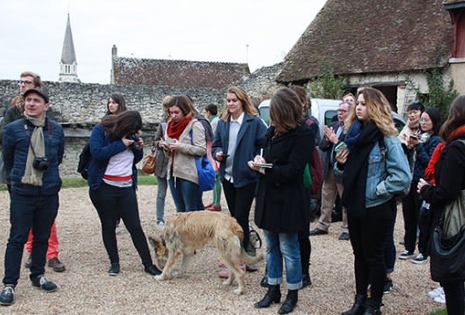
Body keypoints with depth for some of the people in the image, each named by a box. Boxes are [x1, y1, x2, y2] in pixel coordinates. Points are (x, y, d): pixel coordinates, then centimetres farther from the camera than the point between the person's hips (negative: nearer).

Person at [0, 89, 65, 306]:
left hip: (49, 193, 3)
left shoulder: (56, 129, 4)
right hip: (22, 193, -2)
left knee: (42, 237, 14)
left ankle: (38, 276, 29)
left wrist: (48, 168, 11)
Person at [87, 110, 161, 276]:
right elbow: (97, 152, -22)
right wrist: (121, 144, -19)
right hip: (104, 187, -3)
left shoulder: (130, 135, 8)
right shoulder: (100, 130, -7)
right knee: (108, 226, 8)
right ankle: (114, 263, 22)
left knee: (135, 227, 3)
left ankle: (148, 264, 8)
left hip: (127, 187, 4)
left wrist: (139, 149, -2)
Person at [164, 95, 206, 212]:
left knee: (190, 211, 0)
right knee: (180, 211, 14)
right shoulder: (171, 126, 16)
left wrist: (180, 146, -19)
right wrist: (167, 149, 0)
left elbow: (202, 150, -15)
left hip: (189, 175, -7)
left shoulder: (195, 125, -7)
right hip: (173, 173, 7)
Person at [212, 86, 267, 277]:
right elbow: (215, 145, 13)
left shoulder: (254, 122, -8)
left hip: (246, 177, -5)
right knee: (234, 217, 14)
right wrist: (217, 153, -7)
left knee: (241, 218, -4)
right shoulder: (222, 123, 8)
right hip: (227, 176, 6)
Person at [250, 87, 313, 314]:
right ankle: (273, 290, 29)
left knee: (288, 249, 4)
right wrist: (260, 161, -4)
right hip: (268, 195, 7)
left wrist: (264, 169, -16)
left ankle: (292, 295, 21)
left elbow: (293, 170, -18)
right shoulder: (273, 130, 7)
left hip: (287, 200, -7)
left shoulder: (303, 134, -14)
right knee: (271, 247, 16)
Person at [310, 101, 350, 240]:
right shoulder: (332, 126, 10)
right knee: (326, 199, 15)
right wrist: (327, 140, -12)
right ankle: (323, 226, 27)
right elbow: (322, 146, 7)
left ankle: (347, 229, 16)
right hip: (329, 169, 7)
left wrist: (335, 140, -22)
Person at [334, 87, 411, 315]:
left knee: (374, 257, 6)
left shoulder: (387, 138, -14)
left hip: (376, 208, -6)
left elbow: (403, 176, -19)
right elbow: (344, 175, 15)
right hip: (354, 206, 6)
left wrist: (378, 190, -16)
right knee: (359, 254, 16)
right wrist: (340, 165, -5)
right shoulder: (354, 135, 6)